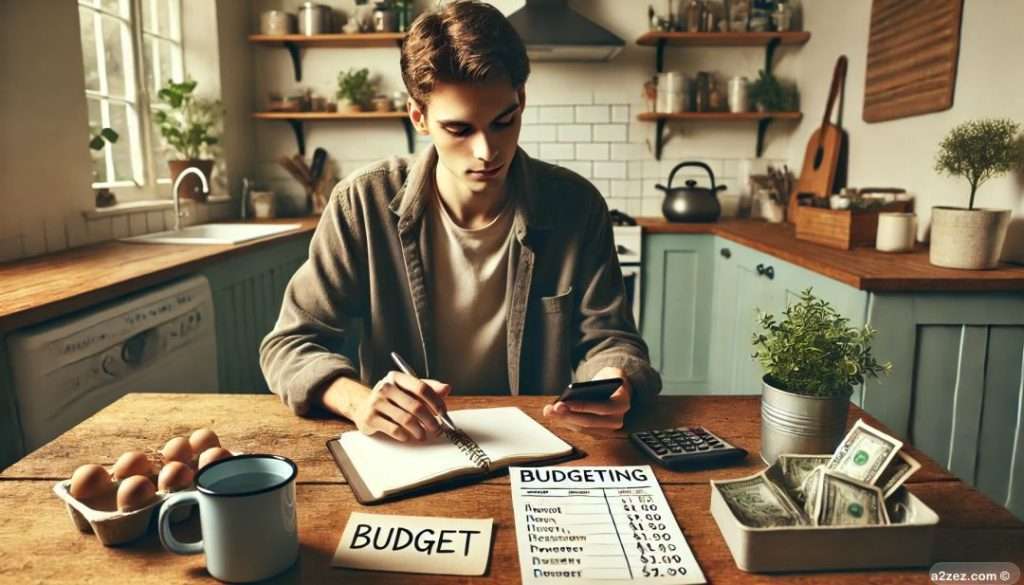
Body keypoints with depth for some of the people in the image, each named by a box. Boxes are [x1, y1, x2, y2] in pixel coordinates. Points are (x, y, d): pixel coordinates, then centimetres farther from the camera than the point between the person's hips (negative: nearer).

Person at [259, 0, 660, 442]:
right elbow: (288, 346, -7)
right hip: (401, 451, 1)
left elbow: (607, 337, -1)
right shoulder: (364, 205, -11)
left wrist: (615, 384, -25)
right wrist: (358, 400, -28)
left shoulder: (576, 206, -8)